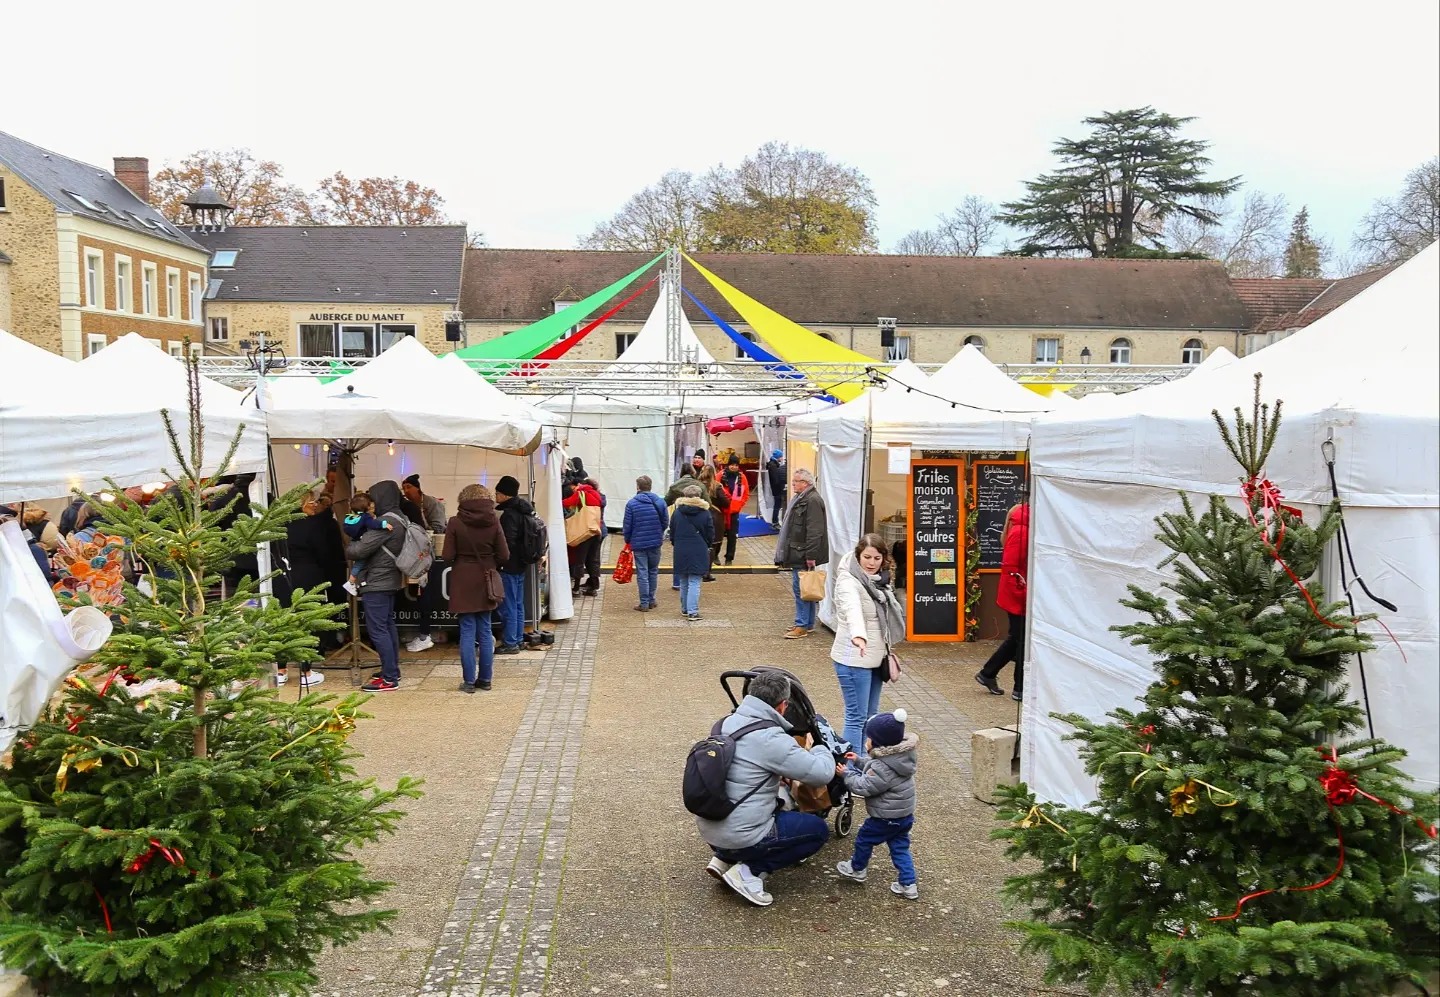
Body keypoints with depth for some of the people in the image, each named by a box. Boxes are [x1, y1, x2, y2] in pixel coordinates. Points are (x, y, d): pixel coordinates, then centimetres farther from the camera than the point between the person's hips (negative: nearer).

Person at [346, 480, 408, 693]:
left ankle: (389, 679, -7)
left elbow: (360, 549, -19)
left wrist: (348, 547, 2)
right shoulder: (401, 520, 10)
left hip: (377, 583, -10)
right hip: (391, 581, 10)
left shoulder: (385, 523, -19)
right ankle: (392, 670, 25)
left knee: (377, 629, -7)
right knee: (388, 625, 17)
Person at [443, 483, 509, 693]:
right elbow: (504, 555, -6)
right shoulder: (493, 522, -6)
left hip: (463, 582, -2)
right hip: (486, 581, 2)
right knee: (485, 631, 11)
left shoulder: (455, 523, -11)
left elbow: (447, 556, -11)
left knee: (467, 631, 3)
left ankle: (469, 680, 6)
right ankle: (485, 679, 16)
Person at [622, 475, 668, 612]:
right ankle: (651, 600, 23)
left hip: (638, 543, -3)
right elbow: (666, 522, 3)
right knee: (653, 572, 17)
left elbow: (627, 525, -6)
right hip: (656, 542, 3)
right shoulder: (659, 502, -2)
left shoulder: (631, 504, -10)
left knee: (642, 574, 1)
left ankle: (644, 603, 3)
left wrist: (628, 540, 11)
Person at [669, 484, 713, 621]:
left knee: (684, 582, 16)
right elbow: (710, 534, 0)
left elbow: (672, 532, 6)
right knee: (694, 582, -3)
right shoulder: (705, 513, -6)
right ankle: (693, 611, -10)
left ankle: (685, 609, 24)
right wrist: (705, 545, 18)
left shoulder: (677, 512, -1)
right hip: (699, 552, -3)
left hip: (681, 552, 3)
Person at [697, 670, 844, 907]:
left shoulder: (726, 723, 3)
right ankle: (749, 871, -1)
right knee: (819, 830, 10)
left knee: (778, 809, 33)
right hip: (741, 839, -8)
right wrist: (820, 751, 6)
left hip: (708, 831, 8)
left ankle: (723, 859, 16)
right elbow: (823, 774, -16)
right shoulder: (771, 739, -22)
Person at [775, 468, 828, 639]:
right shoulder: (800, 498, 16)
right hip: (797, 553, 10)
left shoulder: (813, 501, -17)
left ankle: (802, 625, -2)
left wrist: (810, 555, -24)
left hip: (803, 554, -10)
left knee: (801, 588, -7)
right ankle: (809, 624, 22)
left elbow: (815, 531, -23)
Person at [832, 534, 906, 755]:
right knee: (856, 717, -7)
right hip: (854, 659, -9)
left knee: (871, 715, 17)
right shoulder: (848, 581, -19)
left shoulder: (879, 579, 8)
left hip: (876, 658, 9)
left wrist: (887, 649, 23)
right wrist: (858, 635, -58)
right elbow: (852, 608, -40)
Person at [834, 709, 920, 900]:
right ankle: (908, 884, 15)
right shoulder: (898, 757, 0)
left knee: (864, 840, 15)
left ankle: (856, 869, 35)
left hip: (884, 818, -8)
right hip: (905, 815, 8)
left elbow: (864, 787, -24)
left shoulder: (883, 767, -30)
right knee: (900, 847, 16)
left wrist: (848, 773, -12)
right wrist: (858, 762, 14)